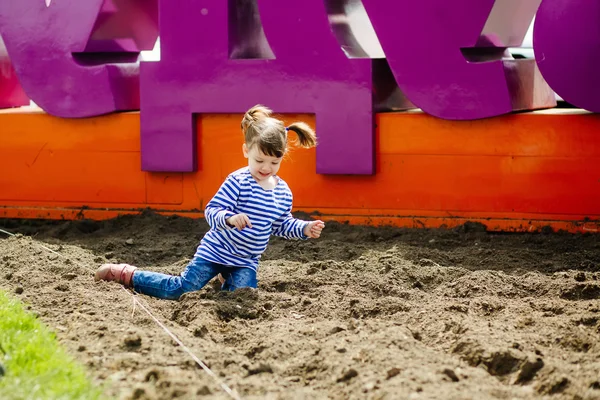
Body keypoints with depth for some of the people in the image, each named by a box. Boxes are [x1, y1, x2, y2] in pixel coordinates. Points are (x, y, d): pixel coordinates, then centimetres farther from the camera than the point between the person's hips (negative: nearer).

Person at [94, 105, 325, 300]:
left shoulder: (284, 193, 2)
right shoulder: (237, 182, -16)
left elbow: (282, 226, 16)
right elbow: (212, 211, -19)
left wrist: (305, 229, -1)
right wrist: (230, 219, -39)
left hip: (246, 262, 5)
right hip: (215, 251, -5)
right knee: (177, 291, -9)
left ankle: (226, 279, 15)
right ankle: (127, 275, 9)